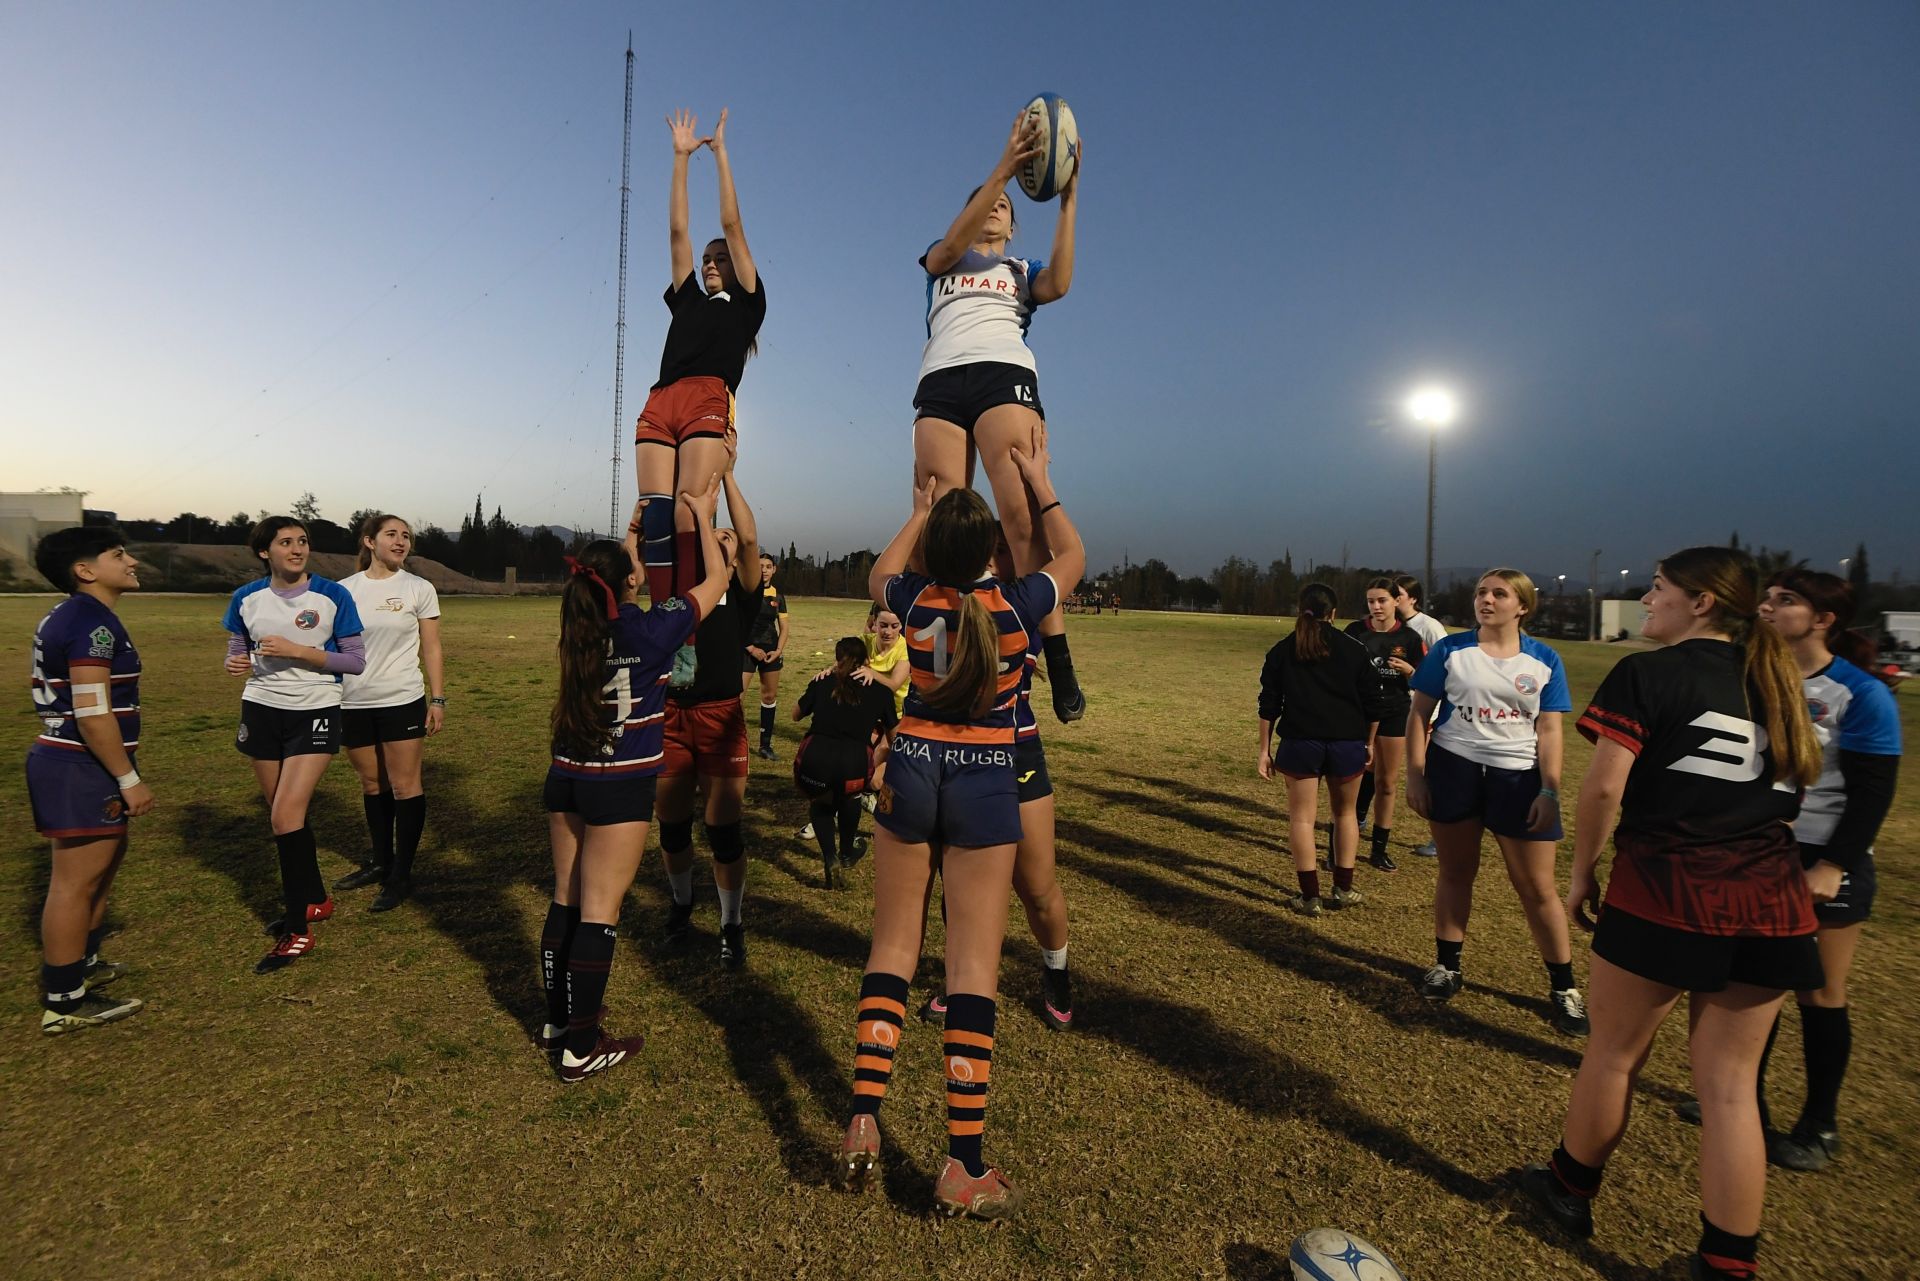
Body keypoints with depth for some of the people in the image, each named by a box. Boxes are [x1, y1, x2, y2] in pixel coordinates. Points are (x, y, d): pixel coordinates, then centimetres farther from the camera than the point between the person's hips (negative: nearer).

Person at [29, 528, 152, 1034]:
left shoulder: (67, 616, 14)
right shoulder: (92, 621, -18)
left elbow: (71, 701, 20)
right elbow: (92, 712, -24)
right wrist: (129, 778, -18)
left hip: (65, 761, 11)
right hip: (82, 769, -11)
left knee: (104, 861, 23)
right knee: (75, 882, -2)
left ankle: (82, 965, 37)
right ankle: (63, 1003, 8)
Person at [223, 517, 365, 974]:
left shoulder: (333, 596, -9)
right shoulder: (246, 599, 2)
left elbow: (356, 661, -8)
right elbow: (237, 651, 12)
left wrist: (298, 651, -20)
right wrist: (236, 664, -11)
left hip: (314, 712, -4)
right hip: (261, 709, 5)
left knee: (286, 814, -12)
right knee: (282, 815, 11)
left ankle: (298, 930, 0)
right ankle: (315, 899, 31)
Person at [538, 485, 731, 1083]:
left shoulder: (579, 624, 1)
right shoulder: (651, 629, -15)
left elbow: (612, 580, 24)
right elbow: (716, 578, -2)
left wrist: (633, 528, 33)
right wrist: (703, 515, 9)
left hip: (566, 779, 7)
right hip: (621, 787, -6)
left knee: (565, 899, 16)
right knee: (599, 910, 0)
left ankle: (558, 1019, 31)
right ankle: (581, 1048, 9)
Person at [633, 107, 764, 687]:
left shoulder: (747, 302, 20)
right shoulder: (687, 301, 31)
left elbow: (732, 226, 20)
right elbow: (678, 230, 31)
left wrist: (719, 152, 26)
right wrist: (682, 156, 33)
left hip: (708, 405, -5)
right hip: (659, 406, 5)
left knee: (691, 519, -19)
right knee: (656, 520, -10)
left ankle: (690, 637, -20)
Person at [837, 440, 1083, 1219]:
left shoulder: (915, 599, -2)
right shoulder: (1018, 603, -7)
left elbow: (879, 573, 25)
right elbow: (1073, 555, 16)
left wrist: (921, 511, 33)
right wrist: (1040, 485, 24)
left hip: (911, 772, 2)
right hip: (986, 784, -2)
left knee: (892, 947, 12)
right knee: (974, 962, 0)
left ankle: (863, 1122, 11)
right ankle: (964, 1168, 6)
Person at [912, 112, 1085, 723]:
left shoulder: (1023, 271, 28)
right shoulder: (940, 260, 27)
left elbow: (1060, 283, 5)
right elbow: (951, 244, 3)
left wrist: (1067, 201, 2)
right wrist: (1004, 167, -4)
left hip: (1004, 375, -1)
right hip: (940, 382, 2)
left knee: (1022, 512, -24)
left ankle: (1058, 660, -30)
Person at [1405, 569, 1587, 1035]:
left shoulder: (1544, 660, 1)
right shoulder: (1450, 650, -2)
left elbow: (1549, 730, 1)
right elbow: (1420, 712, 0)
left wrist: (1550, 790, -8)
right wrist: (1415, 774, -6)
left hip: (1519, 776, 0)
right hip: (1453, 769, 0)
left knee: (1537, 887, 4)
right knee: (1456, 872, 11)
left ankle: (1563, 986, 20)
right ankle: (1446, 965, 26)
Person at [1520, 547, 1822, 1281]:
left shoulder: (1648, 675, -9)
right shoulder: (1777, 680, 13)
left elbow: (1604, 785, -16)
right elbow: (1798, 784, 16)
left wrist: (1582, 869, -4)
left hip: (1664, 891, -6)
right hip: (1770, 904, 6)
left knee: (1614, 1052, 12)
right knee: (1730, 1083, 11)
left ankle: (1569, 1190, 31)